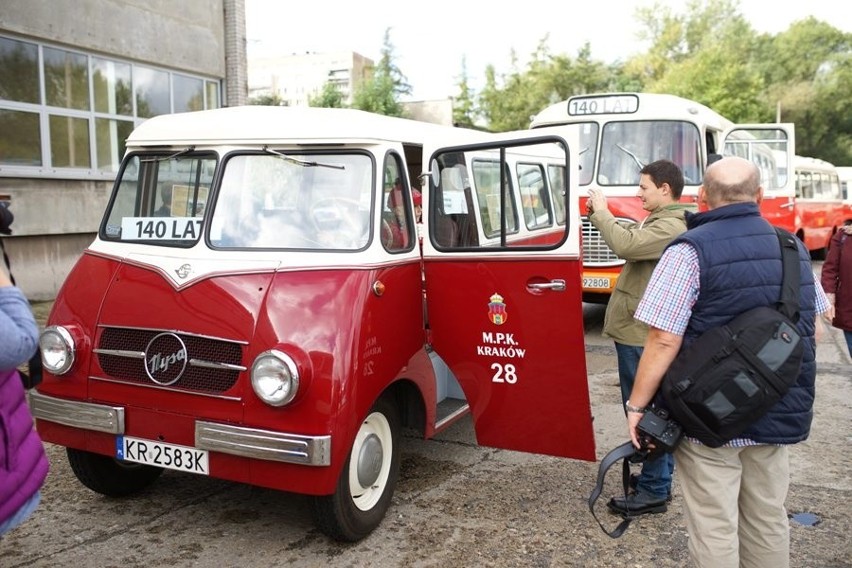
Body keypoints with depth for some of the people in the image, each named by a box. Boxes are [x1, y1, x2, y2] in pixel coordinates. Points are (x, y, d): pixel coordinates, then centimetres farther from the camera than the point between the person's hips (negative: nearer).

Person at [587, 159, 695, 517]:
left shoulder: (671, 227, -18)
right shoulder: (657, 221, 17)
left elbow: (626, 245, -29)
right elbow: (629, 235, 19)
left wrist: (601, 211, -18)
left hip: (643, 334, -11)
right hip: (636, 330, 11)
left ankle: (654, 491, 6)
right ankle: (656, 475, 31)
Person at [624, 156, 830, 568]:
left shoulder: (691, 251, -14)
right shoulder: (794, 248, 7)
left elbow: (664, 340, -20)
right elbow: (812, 328, 17)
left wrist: (637, 405, -11)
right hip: (779, 414, 6)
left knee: (714, 530, 5)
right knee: (768, 520, 20)